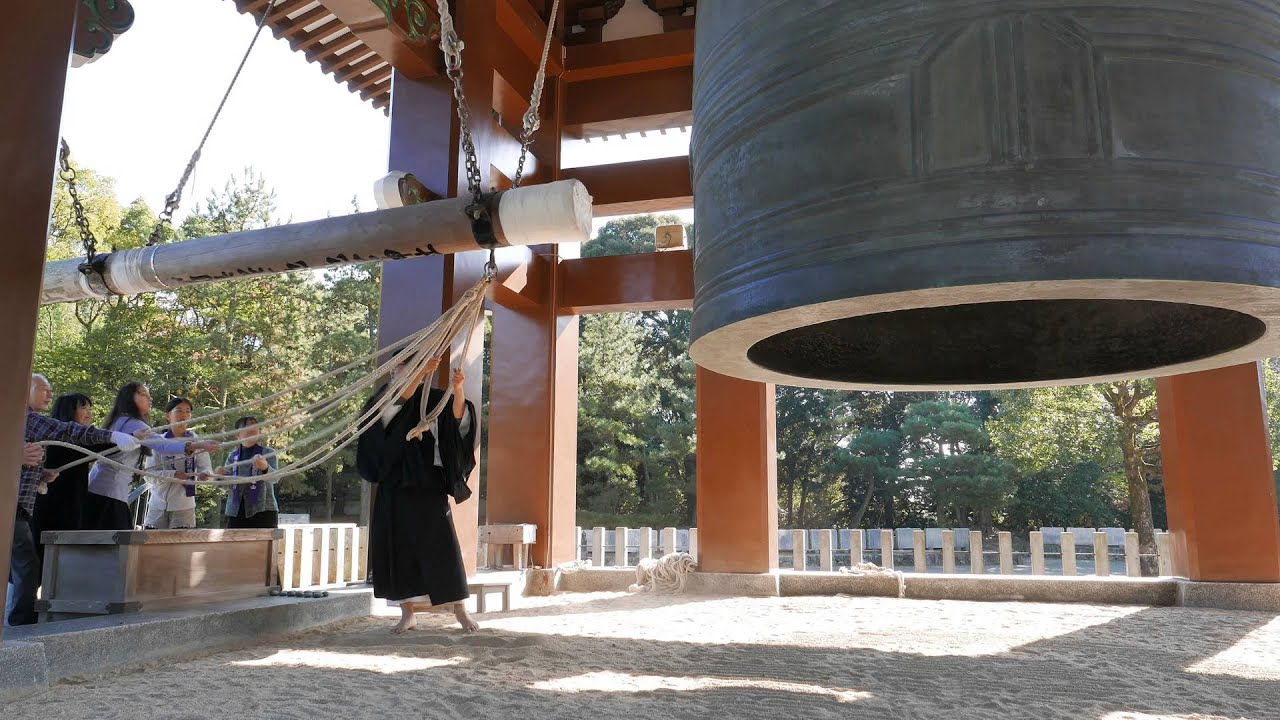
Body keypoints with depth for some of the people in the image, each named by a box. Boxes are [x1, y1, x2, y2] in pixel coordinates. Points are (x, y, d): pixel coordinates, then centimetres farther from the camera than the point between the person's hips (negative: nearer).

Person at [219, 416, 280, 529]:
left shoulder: (268, 453, -1)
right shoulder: (233, 456, 12)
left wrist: (265, 467, -37)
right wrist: (220, 475, -8)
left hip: (263, 511, -4)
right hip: (236, 512, 4)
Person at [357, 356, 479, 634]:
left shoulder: (434, 398, 7)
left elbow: (459, 417, -11)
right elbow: (398, 400, -17)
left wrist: (458, 390, -30)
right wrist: (421, 373, -30)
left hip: (428, 484, -1)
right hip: (395, 485, 1)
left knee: (442, 544, -4)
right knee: (399, 547, 0)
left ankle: (460, 609, 4)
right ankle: (407, 614, 9)